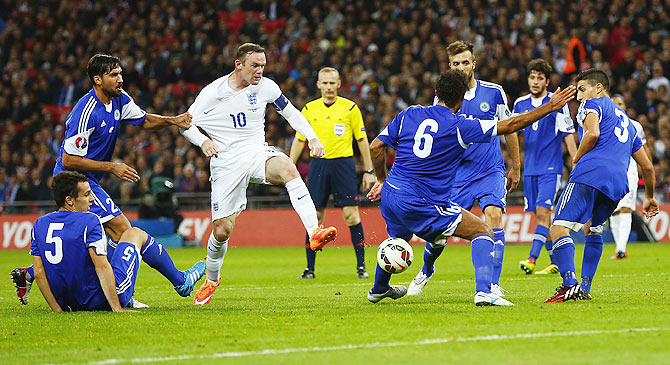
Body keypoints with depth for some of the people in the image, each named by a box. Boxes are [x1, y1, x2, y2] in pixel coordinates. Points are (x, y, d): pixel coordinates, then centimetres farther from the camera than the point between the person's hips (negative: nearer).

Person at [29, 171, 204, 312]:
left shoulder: (40, 224, 0)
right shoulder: (89, 221, -19)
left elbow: (39, 272, 0)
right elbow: (102, 267, -23)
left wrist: (57, 309, 6)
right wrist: (117, 308, -21)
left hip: (71, 305, 6)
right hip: (100, 301, -6)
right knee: (135, 233, 16)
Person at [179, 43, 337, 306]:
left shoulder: (266, 87, 1)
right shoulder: (213, 92, -7)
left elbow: (291, 113, 15)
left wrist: (313, 138, 1)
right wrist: (203, 141, -19)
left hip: (257, 154, 1)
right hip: (227, 163, -1)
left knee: (287, 168, -35)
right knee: (222, 230, -3)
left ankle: (314, 233, -46)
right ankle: (211, 279, 27)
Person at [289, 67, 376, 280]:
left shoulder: (350, 108, 2)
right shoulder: (309, 110, 8)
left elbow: (362, 140, 5)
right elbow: (299, 140, 14)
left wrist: (368, 171, 2)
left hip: (343, 163, -2)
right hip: (318, 164, 2)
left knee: (351, 215, -7)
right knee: (314, 216, 1)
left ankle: (361, 266, 0)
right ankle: (310, 268, 7)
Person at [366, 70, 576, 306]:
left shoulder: (409, 114, 6)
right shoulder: (460, 126, -7)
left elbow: (375, 147, 7)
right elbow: (510, 125, -6)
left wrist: (382, 179, 22)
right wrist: (550, 107, 1)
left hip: (390, 196, 6)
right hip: (423, 204, -6)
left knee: (399, 238, 35)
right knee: (483, 232, 0)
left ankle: (379, 289, 55)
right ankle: (484, 291, -18)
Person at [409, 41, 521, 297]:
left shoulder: (493, 92, -1)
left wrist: (515, 168, 15)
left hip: (490, 171, -1)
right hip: (456, 175, 1)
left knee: (493, 214, -24)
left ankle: (494, 284, -21)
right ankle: (426, 271, 32)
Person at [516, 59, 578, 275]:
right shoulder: (520, 104, 8)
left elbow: (568, 136, -2)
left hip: (551, 168, -5)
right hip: (530, 169, 5)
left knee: (542, 212, -17)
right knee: (541, 215, 6)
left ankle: (532, 259, -24)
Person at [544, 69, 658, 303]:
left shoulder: (593, 104, 14)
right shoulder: (626, 122, 35)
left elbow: (593, 134, -8)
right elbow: (647, 167, 38)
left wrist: (576, 159, 7)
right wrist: (649, 197, 50)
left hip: (592, 171, -7)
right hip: (618, 183, 7)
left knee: (559, 227, -13)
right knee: (593, 229, 28)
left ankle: (570, 283, -32)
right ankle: (585, 288, 20)